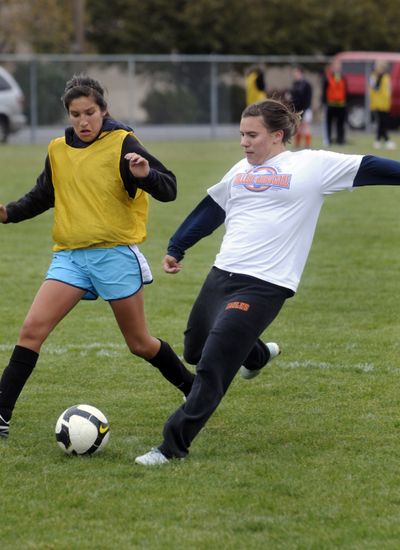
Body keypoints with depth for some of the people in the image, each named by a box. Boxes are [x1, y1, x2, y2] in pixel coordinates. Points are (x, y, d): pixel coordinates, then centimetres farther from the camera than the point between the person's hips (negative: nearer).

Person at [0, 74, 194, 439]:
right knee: (32, 330, -11)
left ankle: (193, 390, 29)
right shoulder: (58, 150, 9)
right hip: (70, 255, 4)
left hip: (115, 254, -4)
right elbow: (42, 197, 25)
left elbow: (168, 189, -11)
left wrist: (145, 173, -32)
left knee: (140, 344, 6)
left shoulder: (122, 144, -6)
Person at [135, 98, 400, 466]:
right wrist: (176, 249, 30)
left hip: (263, 287, -7)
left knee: (211, 367, -13)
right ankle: (258, 354, 50)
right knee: (194, 351, 21)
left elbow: (368, 169, -4)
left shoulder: (312, 166, -2)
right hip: (221, 276, 7)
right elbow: (209, 212, 27)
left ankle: (173, 447, -5)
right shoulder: (241, 171, 16)